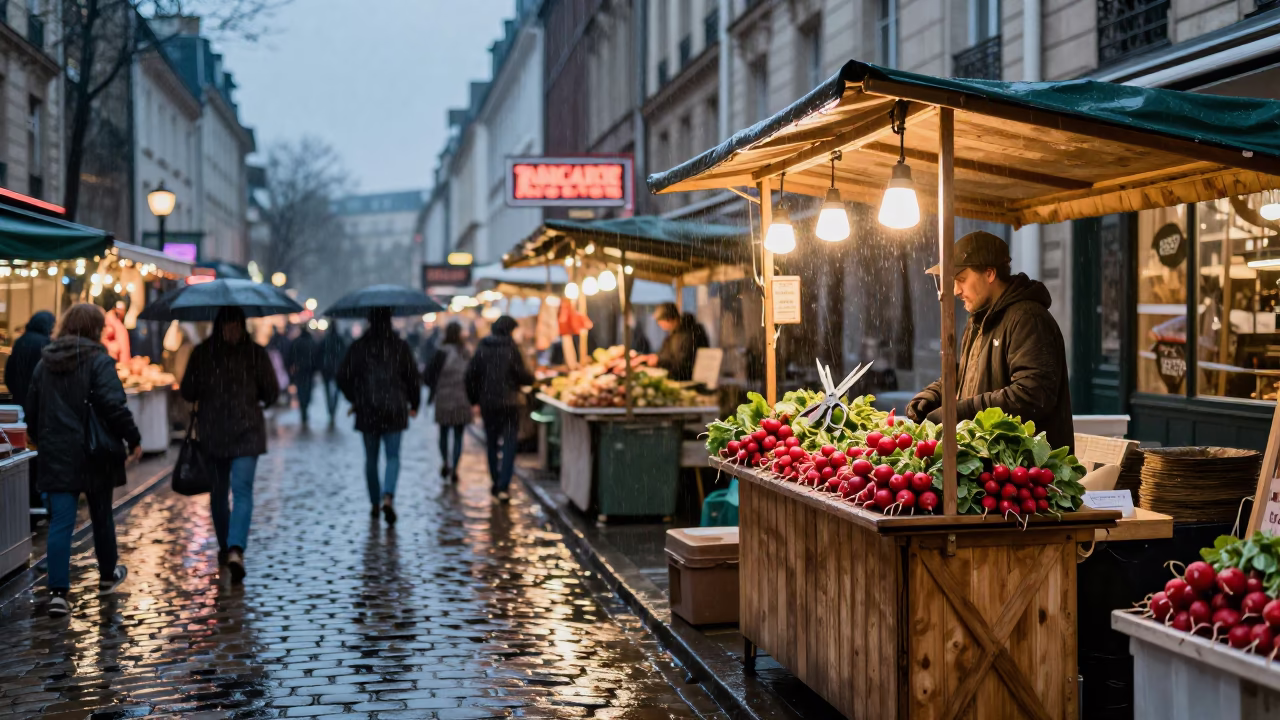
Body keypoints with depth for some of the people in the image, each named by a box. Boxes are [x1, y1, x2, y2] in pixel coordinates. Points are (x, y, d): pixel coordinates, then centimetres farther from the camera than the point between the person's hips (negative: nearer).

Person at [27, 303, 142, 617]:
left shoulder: (45, 363, 8)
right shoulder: (98, 361, -10)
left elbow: (32, 412, 15)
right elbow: (114, 406, -19)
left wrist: (42, 440, 27)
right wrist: (133, 439, -10)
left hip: (56, 455, 3)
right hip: (93, 454, -3)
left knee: (60, 522, -2)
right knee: (101, 516, 16)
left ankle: (58, 592, -12)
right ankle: (107, 575, 34)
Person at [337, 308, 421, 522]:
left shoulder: (358, 347, -1)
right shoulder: (400, 346, -2)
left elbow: (343, 376, 1)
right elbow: (413, 377, -1)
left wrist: (354, 399, 17)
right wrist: (414, 404, 13)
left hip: (367, 410, 1)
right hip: (394, 410, -1)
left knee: (371, 458, 13)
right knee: (393, 456, 2)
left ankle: (374, 503, 20)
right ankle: (388, 497, -20)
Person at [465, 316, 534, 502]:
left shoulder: (482, 349, 2)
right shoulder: (510, 349, -9)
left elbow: (470, 377, 2)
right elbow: (522, 375, -9)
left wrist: (474, 400, 13)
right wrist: (532, 378, 13)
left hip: (487, 403, 4)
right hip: (508, 403, -4)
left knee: (492, 443, 17)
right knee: (509, 444, -1)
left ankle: (496, 483, 24)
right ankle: (503, 487, -10)